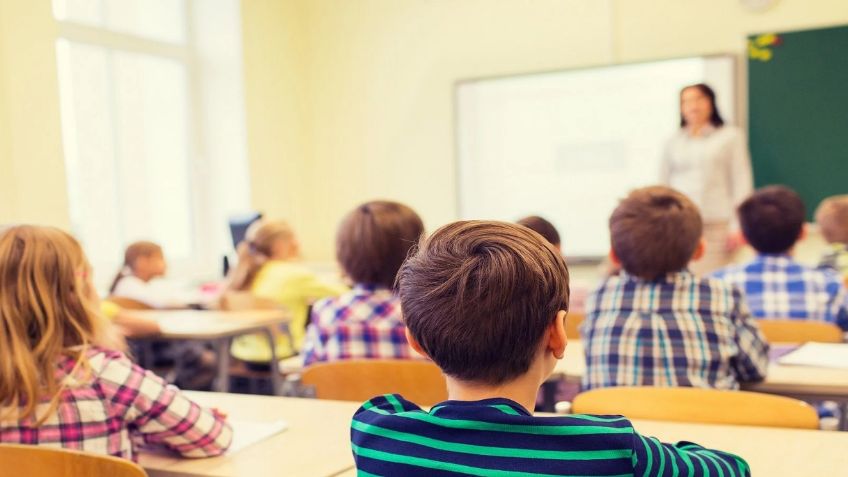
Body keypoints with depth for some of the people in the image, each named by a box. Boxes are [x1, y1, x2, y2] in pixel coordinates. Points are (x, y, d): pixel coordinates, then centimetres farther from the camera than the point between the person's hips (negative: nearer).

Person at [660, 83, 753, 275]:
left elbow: (741, 182, 4)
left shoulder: (731, 136, 8)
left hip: (716, 225, -2)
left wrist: (737, 226, -4)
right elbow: (663, 186, 14)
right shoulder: (673, 143, 15)